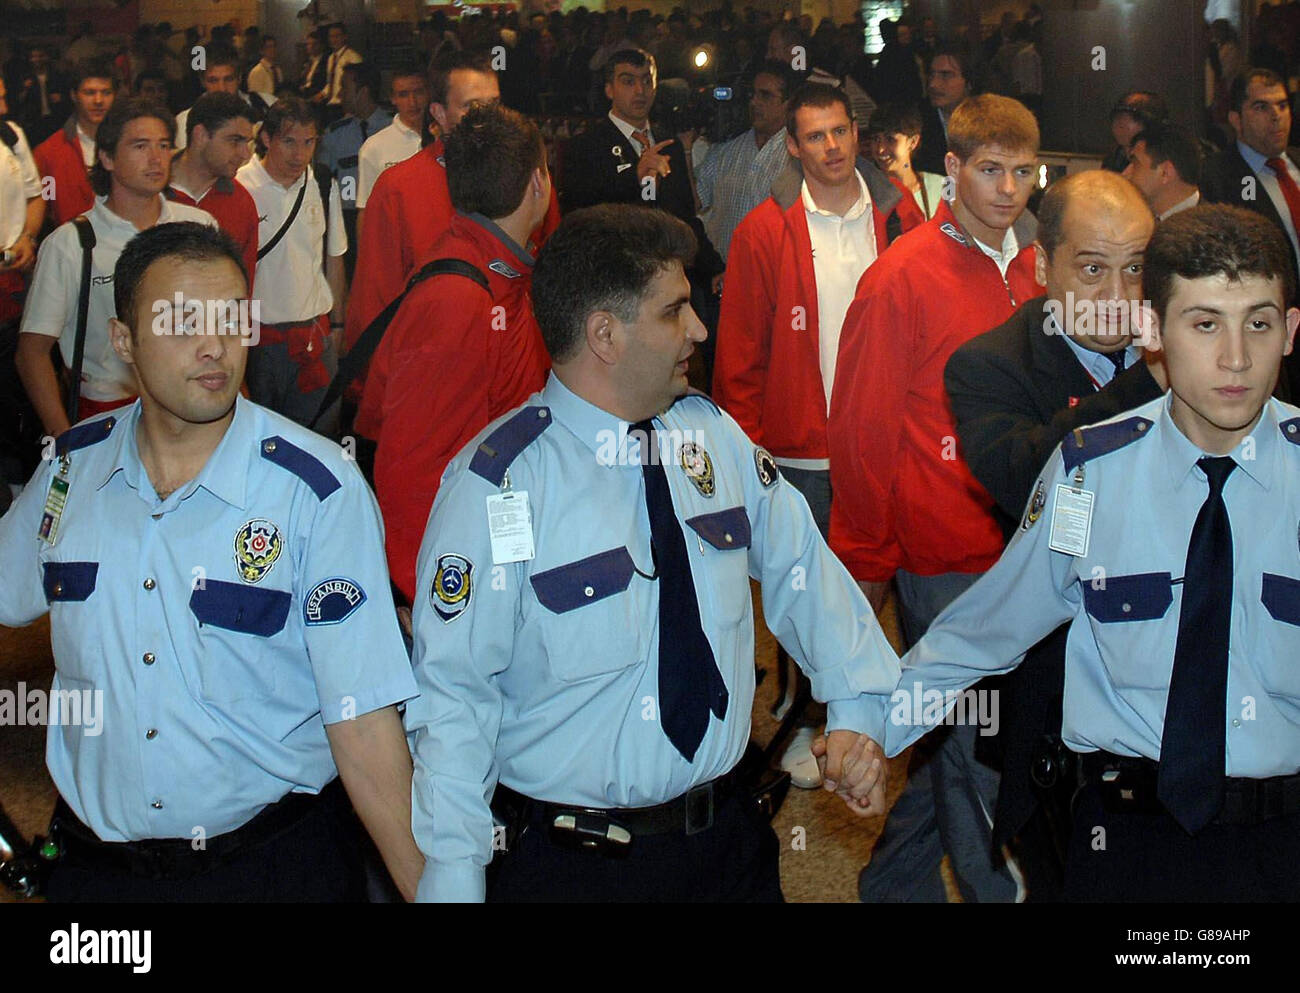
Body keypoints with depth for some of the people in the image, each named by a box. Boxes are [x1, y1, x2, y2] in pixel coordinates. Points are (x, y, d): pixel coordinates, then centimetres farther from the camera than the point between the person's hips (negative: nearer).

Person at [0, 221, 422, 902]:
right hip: (96, 860, 4)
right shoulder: (71, 469, -2)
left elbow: (361, 719, -18)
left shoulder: (320, 493, -15)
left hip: (275, 862, -3)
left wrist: (429, 887, -23)